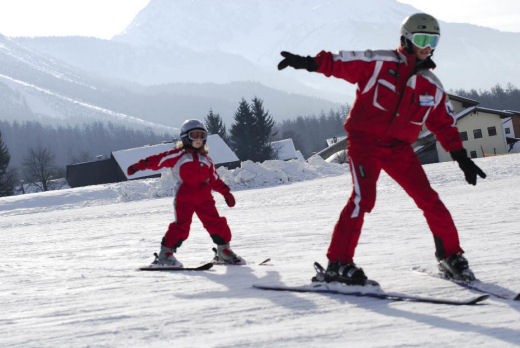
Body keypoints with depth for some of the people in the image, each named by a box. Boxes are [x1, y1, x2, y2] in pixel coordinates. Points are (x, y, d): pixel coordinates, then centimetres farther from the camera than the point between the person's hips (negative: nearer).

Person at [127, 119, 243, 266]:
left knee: (216, 224, 0)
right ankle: (165, 254, -8)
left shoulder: (206, 160, 22)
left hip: (204, 199, 5)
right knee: (181, 225, -15)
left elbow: (215, 179, 28)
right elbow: (158, 160, -1)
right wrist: (139, 165, -10)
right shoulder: (178, 155, 5)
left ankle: (224, 251, 15)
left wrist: (226, 192, 23)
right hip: (184, 198, -5)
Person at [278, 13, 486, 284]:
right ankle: (338, 264, -19)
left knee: (429, 199, -3)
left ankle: (451, 257, 14)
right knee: (363, 197, -23)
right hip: (364, 140, -5)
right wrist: (307, 63, -21)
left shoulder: (432, 86, 9)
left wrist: (462, 159, 13)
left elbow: (444, 125, 17)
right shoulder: (380, 63, -5)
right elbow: (341, 63, -7)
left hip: (399, 147, 5)